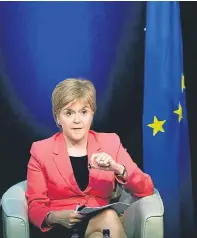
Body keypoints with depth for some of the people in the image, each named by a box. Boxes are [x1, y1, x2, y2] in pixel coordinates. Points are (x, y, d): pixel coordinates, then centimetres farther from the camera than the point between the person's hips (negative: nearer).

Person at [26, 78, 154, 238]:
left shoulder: (110, 143, 6)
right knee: (109, 218, -31)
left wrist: (117, 168, -17)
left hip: (101, 223, 3)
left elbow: (147, 190, 1)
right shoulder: (40, 151, 3)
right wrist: (55, 217, -22)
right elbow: (35, 207, 1)